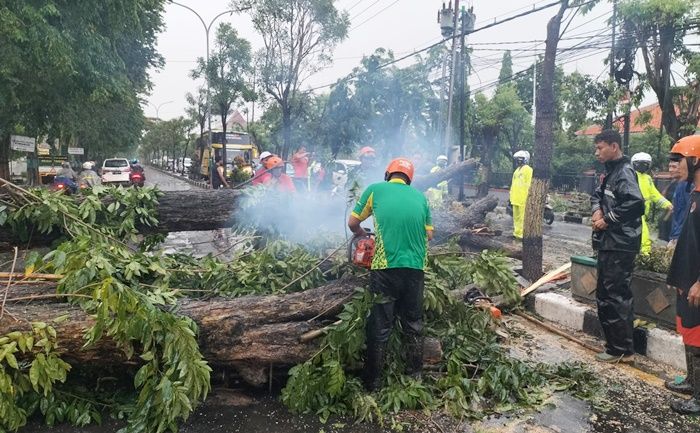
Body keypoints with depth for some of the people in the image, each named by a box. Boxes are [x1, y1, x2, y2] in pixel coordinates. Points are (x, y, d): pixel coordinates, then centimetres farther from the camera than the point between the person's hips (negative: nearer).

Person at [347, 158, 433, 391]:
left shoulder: (375, 189, 5)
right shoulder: (420, 197, 13)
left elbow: (353, 223, 12)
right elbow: (429, 234, 16)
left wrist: (363, 235, 32)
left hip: (386, 268, -3)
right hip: (415, 268, 3)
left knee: (380, 327, 7)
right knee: (414, 325, 19)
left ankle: (373, 382, 15)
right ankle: (414, 376, 29)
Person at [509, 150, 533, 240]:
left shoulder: (528, 169, -8)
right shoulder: (517, 170, 20)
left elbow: (529, 185, -15)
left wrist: (527, 197, -20)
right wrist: (512, 195, 19)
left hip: (523, 198, -9)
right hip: (516, 198, 9)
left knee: (522, 217, -7)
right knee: (516, 217, 13)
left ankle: (522, 234, -6)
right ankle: (516, 232, 20)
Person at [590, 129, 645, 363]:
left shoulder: (624, 172, -15)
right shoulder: (610, 172, 15)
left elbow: (636, 204, -27)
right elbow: (597, 194, 26)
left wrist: (608, 219, -17)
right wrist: (597, 210, 4)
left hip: (621, 245, -10)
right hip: (608, 243, 10)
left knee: (617, 296, -5)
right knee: (605, 294, 16)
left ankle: (621, 349, 4)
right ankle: (614, 342, 28)